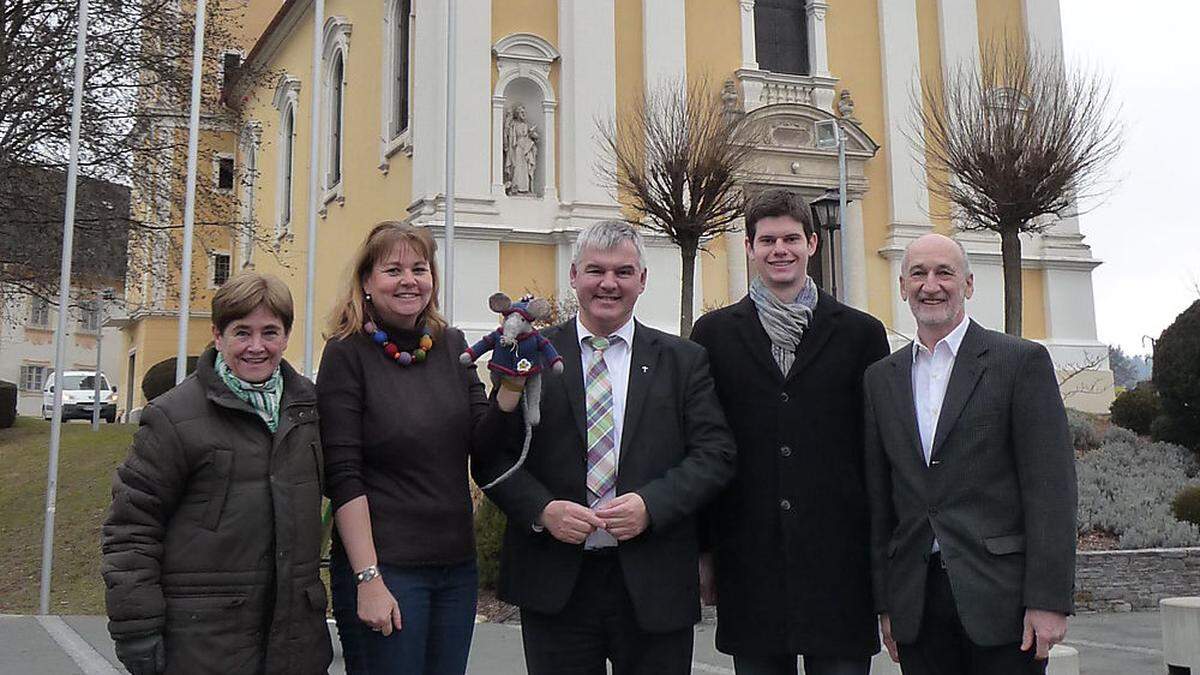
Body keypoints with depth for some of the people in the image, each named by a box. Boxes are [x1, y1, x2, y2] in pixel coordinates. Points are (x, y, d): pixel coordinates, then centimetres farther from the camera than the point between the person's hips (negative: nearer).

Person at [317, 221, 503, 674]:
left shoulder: (451, 346, 7)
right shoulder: (348, 354, -7)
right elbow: (343, 477, -11)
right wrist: (368, 580, -16)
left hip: (457, 566, 5)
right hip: (384, 568, -5)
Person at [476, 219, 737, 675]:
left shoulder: (684, 361, 6)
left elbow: (715, 453, 0)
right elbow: (493, 454, 2)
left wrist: (651, 504, -14)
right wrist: (541, 510, -14)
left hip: (654, 585, 1)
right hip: (554, 583, 0)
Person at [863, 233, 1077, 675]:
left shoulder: (1023, 361, 0)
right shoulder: (881, 378, 12)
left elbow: (1051, 488, -6)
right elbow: (879, 499, 12)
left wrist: (1048, 599, -11)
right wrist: (884, 602, 8)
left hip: (1000, 595, -3)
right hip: (916, 601, 3)